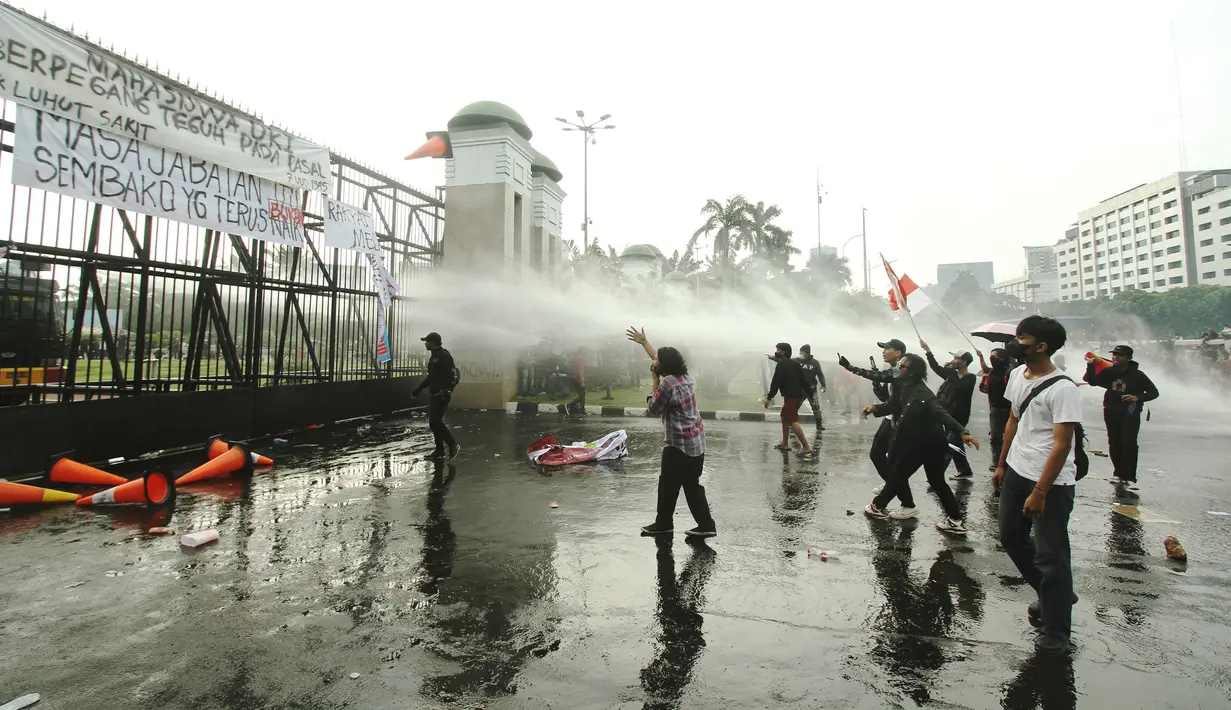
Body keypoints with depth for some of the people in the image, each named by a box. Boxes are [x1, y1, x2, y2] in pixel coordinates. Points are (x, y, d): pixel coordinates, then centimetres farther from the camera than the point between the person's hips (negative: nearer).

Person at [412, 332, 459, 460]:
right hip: (434, 394, 10)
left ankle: (452, 445, -4)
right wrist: (420, 387, 25)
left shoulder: (444, 356, -13)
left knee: (436, 420, -14)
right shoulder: (433, 357, 17)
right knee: (433, 422, 9)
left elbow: (453, 376, -21)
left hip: (442, 394, -10)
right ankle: (440, 450, 16)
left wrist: (446, 391, -27)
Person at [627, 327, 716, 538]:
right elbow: (660, 359, 21)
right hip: (696, 442, 9)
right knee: (692, 485, 14)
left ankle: (663, 524, 23)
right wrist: (644, 342, 28)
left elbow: (654, 407, -8)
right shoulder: (685, 376, 7)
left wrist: (655, 379, -6)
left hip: (679, 444, -9)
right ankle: (706, 525, 14)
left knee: (668, 484, 8)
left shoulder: (668, 382, -20)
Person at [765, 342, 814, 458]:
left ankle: (807, 448, -20)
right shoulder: (794, 363, 18)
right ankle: (785, 444, 26)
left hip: (791, 396, -10)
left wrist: (769, 397, -13)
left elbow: (776, 382, -15)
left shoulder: (781, 365, -9)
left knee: (793, 421, -14)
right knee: (784, 417, 20)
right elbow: (803, 380, 18)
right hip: (798, 395, 10)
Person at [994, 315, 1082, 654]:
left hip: (1051, 483, -8)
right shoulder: (1018, 374, 5)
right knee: (1012, 538, 19)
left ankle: (1056, 633, 15)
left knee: (1050, 556, 0)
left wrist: (1040, 492, -20)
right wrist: (1002, 466, 17)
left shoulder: (1062, 389, -19)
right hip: (1017, 472, 8)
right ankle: (1055, 596, 39)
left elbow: (1062, 445, -20)